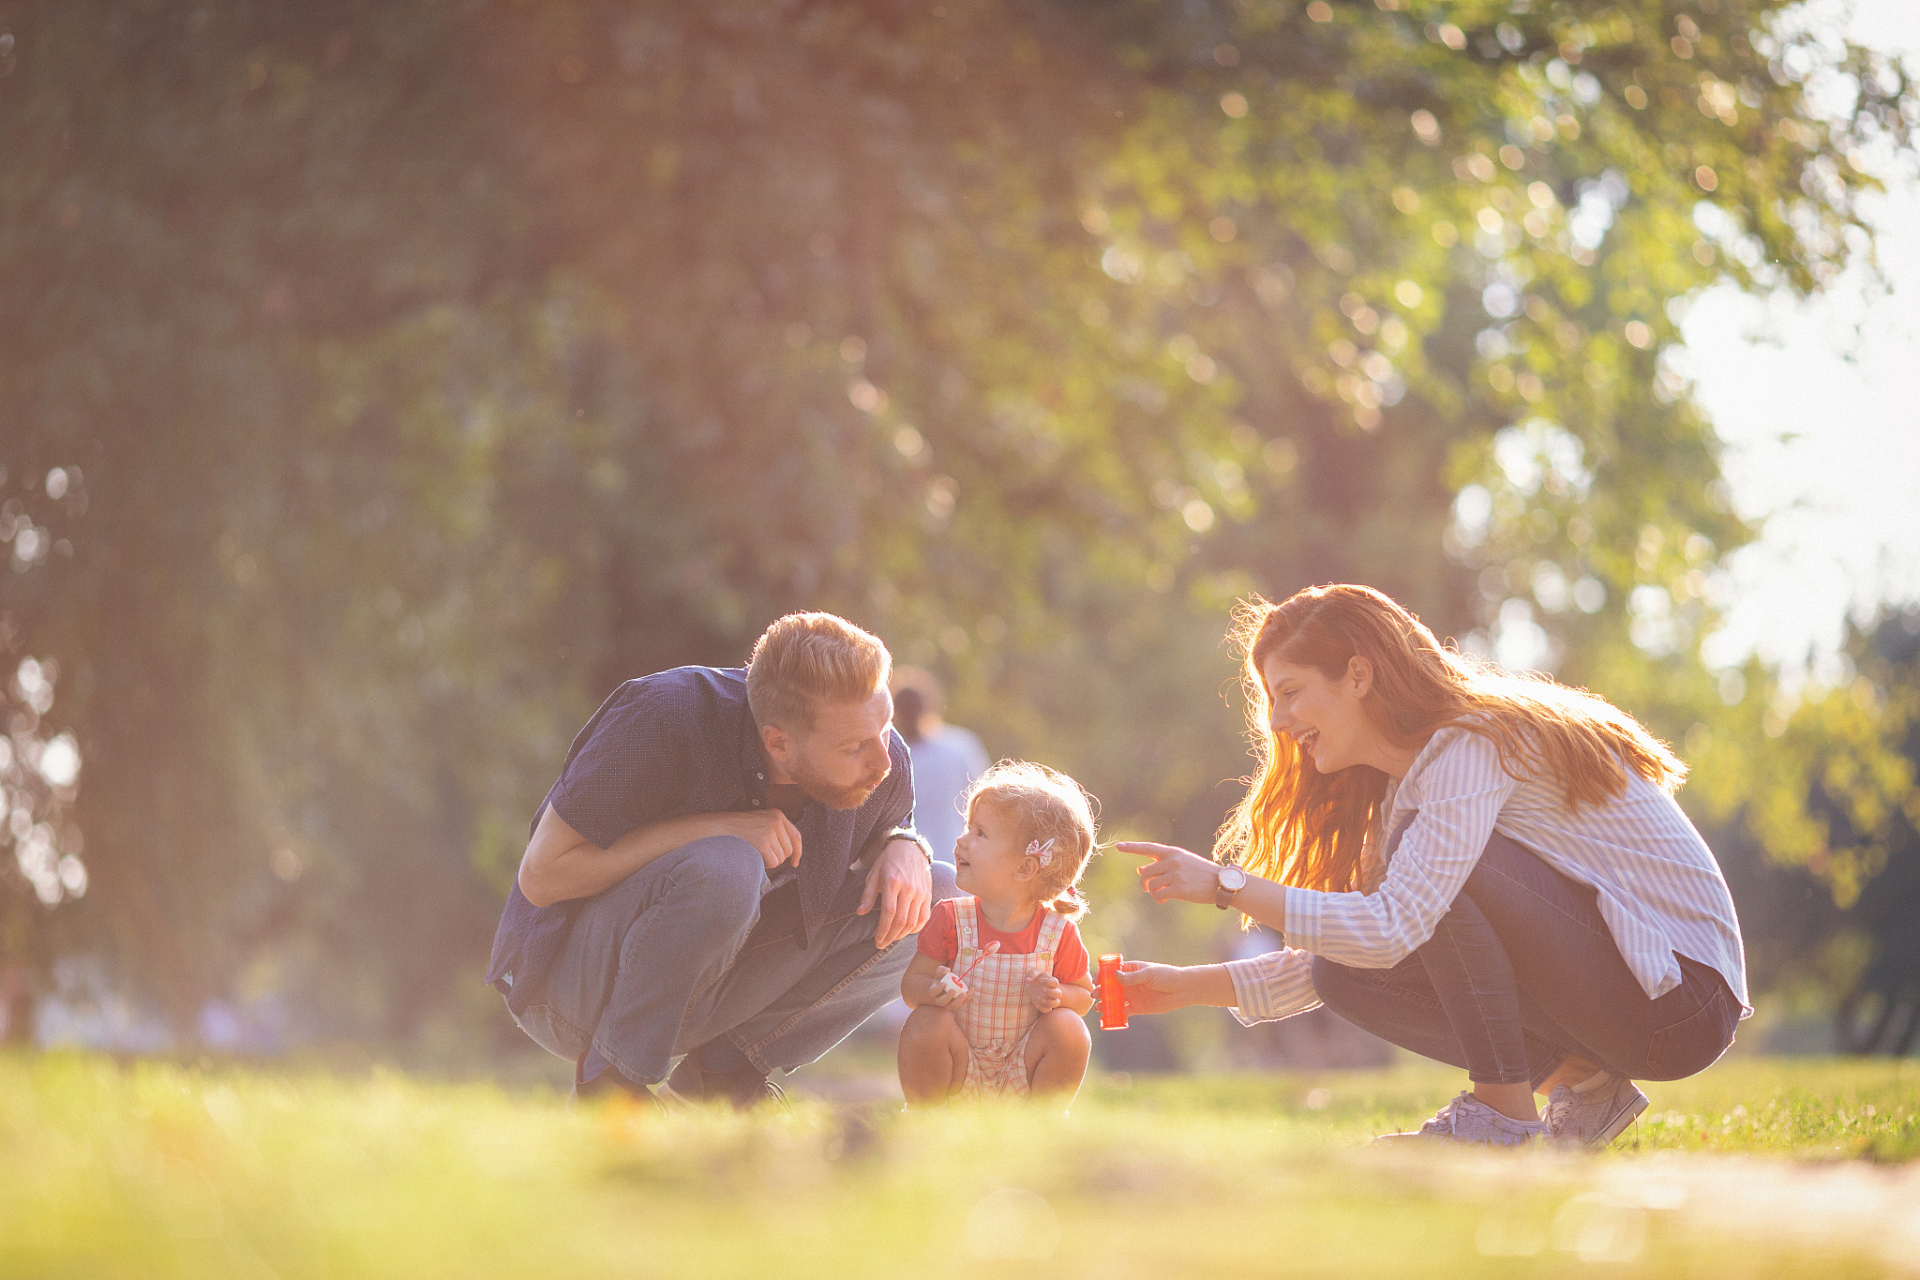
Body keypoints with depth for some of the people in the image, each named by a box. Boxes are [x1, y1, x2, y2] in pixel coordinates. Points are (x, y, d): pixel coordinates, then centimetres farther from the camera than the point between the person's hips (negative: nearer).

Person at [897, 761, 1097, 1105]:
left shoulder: (1057, 931, -9)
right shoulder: (951, 919, -9)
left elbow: (1083, 994, 4)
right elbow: (911, 982, -6)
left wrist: (1057, 996, -21)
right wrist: (933, 991, -31)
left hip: (1021, 1074, 0)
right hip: (961, 1071, 0)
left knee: (1068, 1028, -25)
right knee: (925, 1023, -28)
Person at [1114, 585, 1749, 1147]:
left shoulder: (1470, 747, -17)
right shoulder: (1406, 783, 13)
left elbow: (1392, 927, -27)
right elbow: (1360, 945, 14)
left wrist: (1227, 885, -21)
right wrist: (1189, 987, 8)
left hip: (1684, 1002, -9)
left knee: (1437, 871, -24)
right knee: (1345, 973, -2)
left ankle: (1504, 1115, -14)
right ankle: (1582, 1083, 3)